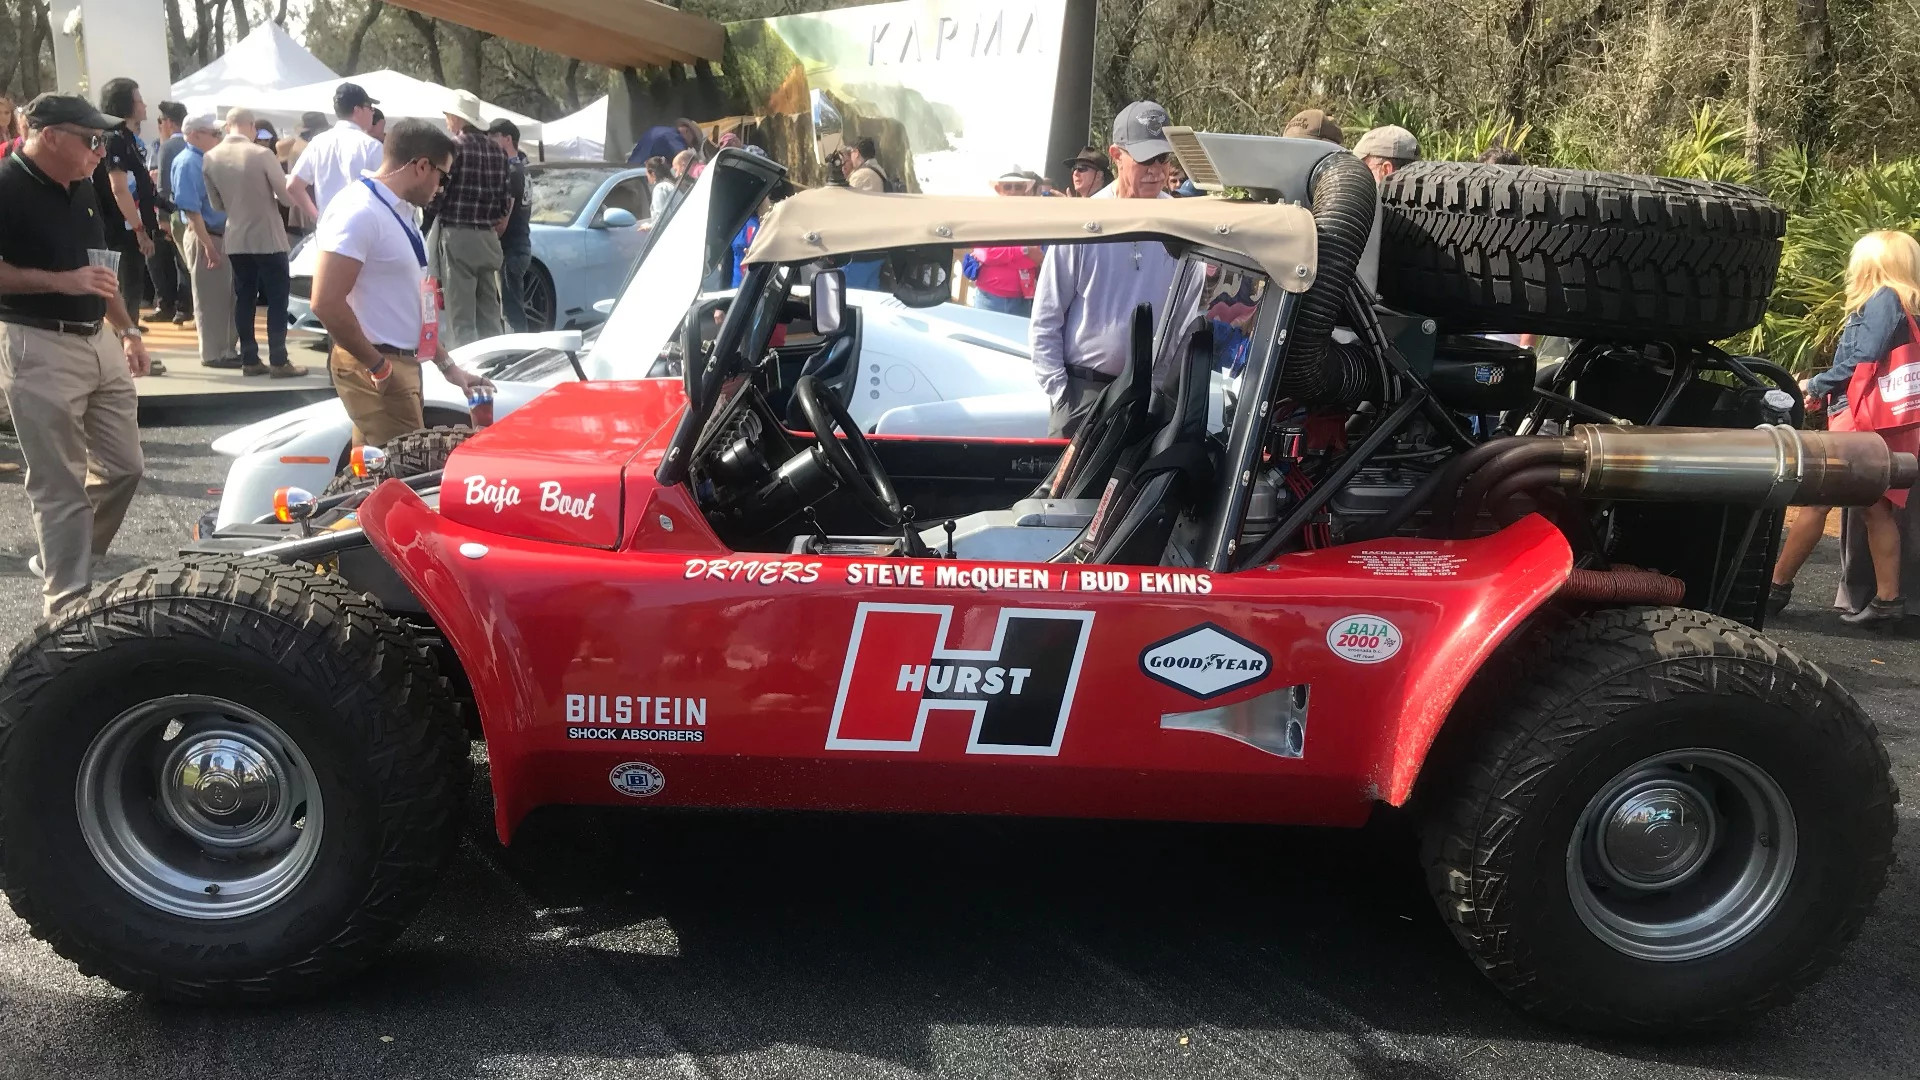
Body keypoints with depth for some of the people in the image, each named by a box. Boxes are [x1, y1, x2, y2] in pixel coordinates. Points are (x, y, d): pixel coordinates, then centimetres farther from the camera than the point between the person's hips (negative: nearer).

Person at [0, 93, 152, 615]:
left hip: (98, 342, 8)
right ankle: (68, 601, 5)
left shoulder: (82, 187, 13)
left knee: (123, 468, 14)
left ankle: (64, 560, 33)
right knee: (61, 487, -4)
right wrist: (61, 281, -25)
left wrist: (127, 329, 19)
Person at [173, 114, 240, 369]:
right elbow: (191, 208, -19)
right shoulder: (187, 162, -13)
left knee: (227, 297, 12)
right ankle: (213, 353, 4)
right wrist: (208, 245, -23)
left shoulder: (209, 159, 13)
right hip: (204, 237, -9)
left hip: (224, 235, 9)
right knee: (210, 299, -2)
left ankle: (228, 349, 20)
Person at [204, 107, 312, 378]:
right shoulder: (262, 154, -15)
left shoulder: (210, 158, 1)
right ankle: (278, 362, 0)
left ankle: (249, 360, 12)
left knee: (244, 299, 10)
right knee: (277, 299, 1)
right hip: (268, 238, -5)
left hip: (236, 239, 5)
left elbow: (216, 204, 9)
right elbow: (286, 196, -10)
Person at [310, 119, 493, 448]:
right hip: (374, 371, -9)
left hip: (404, 363, 9)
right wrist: (377, 366, -17)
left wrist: (447, 366, 18)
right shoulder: (359, 212, -17)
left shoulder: (400, 212, 13)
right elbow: (326, 303, -24)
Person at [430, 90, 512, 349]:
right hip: (487, 238, 7)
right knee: (489, 315, 11)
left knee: (460, 318, -5)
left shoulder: (454, 146, -9)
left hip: (456, 236, -7)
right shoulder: (497, 151, 11)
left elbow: (435, 193, -11)